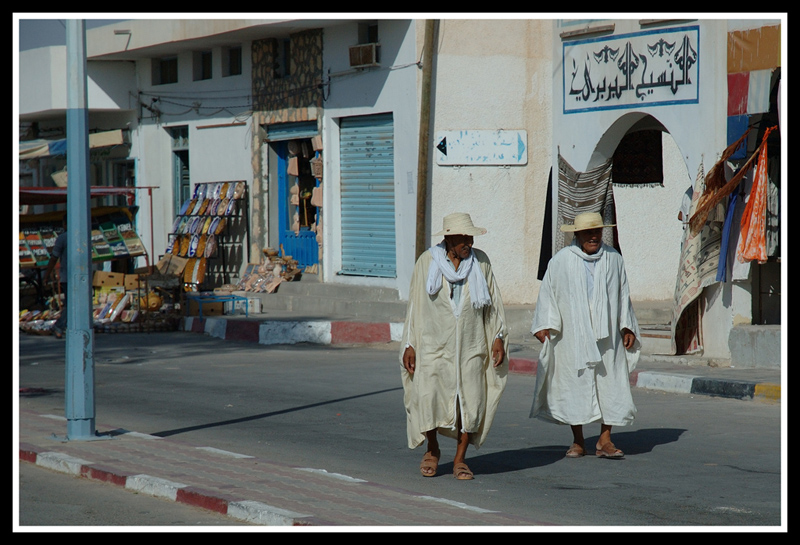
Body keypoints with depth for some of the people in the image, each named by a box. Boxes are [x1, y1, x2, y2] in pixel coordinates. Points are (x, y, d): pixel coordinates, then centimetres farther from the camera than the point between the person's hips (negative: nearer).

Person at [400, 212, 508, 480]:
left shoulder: (480, 261, 4)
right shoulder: (427, 262, -1)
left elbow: (493, 302, 10)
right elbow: (415, 304, 3)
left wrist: (499, 338, 2)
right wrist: (409, 345, -1)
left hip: (471, 345, 2)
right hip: (435, 344, -2)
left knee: (471, 402, -5)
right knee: (428, 398, -14)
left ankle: (460, 459, 11)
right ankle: (432, 450, 12)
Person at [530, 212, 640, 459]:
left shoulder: (614, 259, 8)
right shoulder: (561, 260, 2)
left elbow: (623, 294, 15)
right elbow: (547, 293, 6)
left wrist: (627, 327, 10)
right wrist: (544, 325, -2)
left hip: (606, 334, 2)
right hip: (572, 334, -2)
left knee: (610, 383, -4)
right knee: (574, 385, 0)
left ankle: (605, 440, 1)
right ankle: (578, 441, 10)